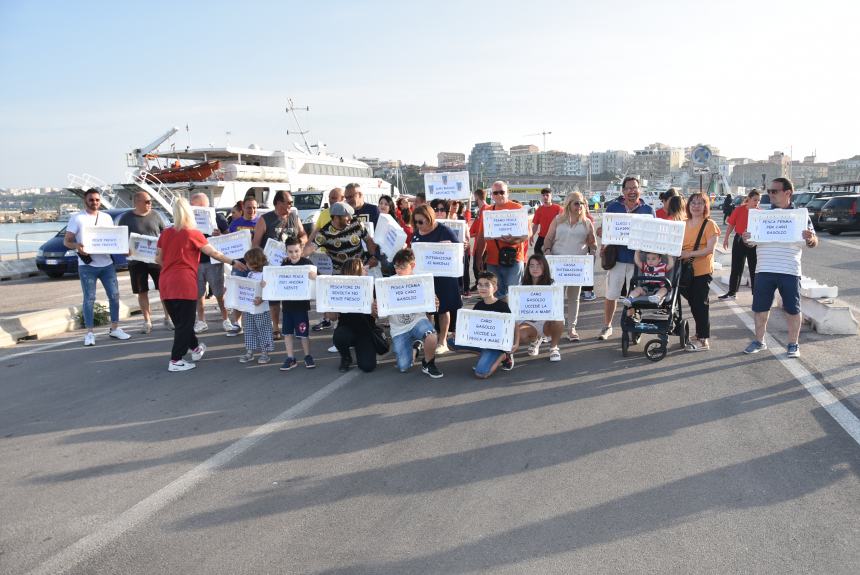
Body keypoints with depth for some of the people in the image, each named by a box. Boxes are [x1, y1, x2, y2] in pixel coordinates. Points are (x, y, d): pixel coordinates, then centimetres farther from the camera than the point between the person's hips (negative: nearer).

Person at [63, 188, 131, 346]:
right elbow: (66, 241, -2)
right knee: (89, 299, 0)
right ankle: (89, 333, 7)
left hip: (107, 263, 4)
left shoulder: (107, 217, 13)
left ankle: (115, 328, 17)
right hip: (87, 265, -4)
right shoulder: (77, 218, 0)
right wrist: (77, 246, -24)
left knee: (114, 295, 4)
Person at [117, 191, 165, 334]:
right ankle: (147, 321, 15)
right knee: (142, 292, 5)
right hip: (136, 261, -1)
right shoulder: (126, 218, 1)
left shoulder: (155, 215, 5)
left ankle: (168, 317, 14)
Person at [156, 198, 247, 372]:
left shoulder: (165, 233, 8)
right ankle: (175, 361, 4)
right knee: (185, 323, 3)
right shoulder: (193, 234, -6)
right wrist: (233, 262, 8)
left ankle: (195, 348, 35)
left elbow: (158, 259, 15)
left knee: (180, 320, 19)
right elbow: (214, 254, -3)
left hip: (166, 283, 6)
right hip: (184, 283, -6)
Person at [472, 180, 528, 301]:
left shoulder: (518, 208, 0)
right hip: (492, 260, 4)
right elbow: (481, 237, 16)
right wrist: (479, 257, 12)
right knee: (497, 295, 9)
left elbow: (526, 234, -3)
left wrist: (513, 240, -21)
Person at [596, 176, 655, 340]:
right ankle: (607, 326, 19)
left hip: (638, 259, 0)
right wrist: (605, 244, -9)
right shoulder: (613, 207, 4)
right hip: (616, 257, 0)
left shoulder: (648, 210, 5)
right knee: (611, 295, 5)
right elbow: (604, 229, 8)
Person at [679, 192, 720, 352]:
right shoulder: (684, 224, 11)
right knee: (693, 303, 14)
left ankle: (703, 340, 5)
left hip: (702, 271, -6)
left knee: (700, 304, -2)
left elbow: (710, 249, -16)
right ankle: (700, 335, 26)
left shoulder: (709, 224, -8)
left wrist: (689, 254, -23)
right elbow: (679, 245, 20)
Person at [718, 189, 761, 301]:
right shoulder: (739, 209, -5)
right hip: (739, 241, 0)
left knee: (754, 269, 6)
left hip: (754, 243, 0)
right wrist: (726, 239, 1)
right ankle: (732, 292, 20)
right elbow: (731, 224, 1)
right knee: (736, 268, 9)